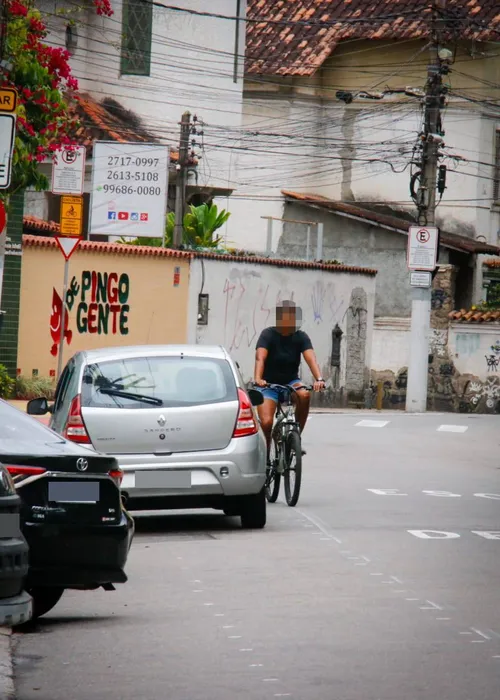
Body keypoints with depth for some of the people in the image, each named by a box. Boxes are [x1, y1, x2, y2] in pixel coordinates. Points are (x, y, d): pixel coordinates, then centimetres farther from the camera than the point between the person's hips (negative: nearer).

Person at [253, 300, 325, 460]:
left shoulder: (301, 337, -4)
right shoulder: (268, 334, -11)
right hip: (269, 384, -2)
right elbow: (260, 358, -26)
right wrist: (257, 379, -45)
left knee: (304, 395, -32)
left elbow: (311, 358, -19)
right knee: (266, 422, -20)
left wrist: (319, 379, -38)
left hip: (290, 382, 2)